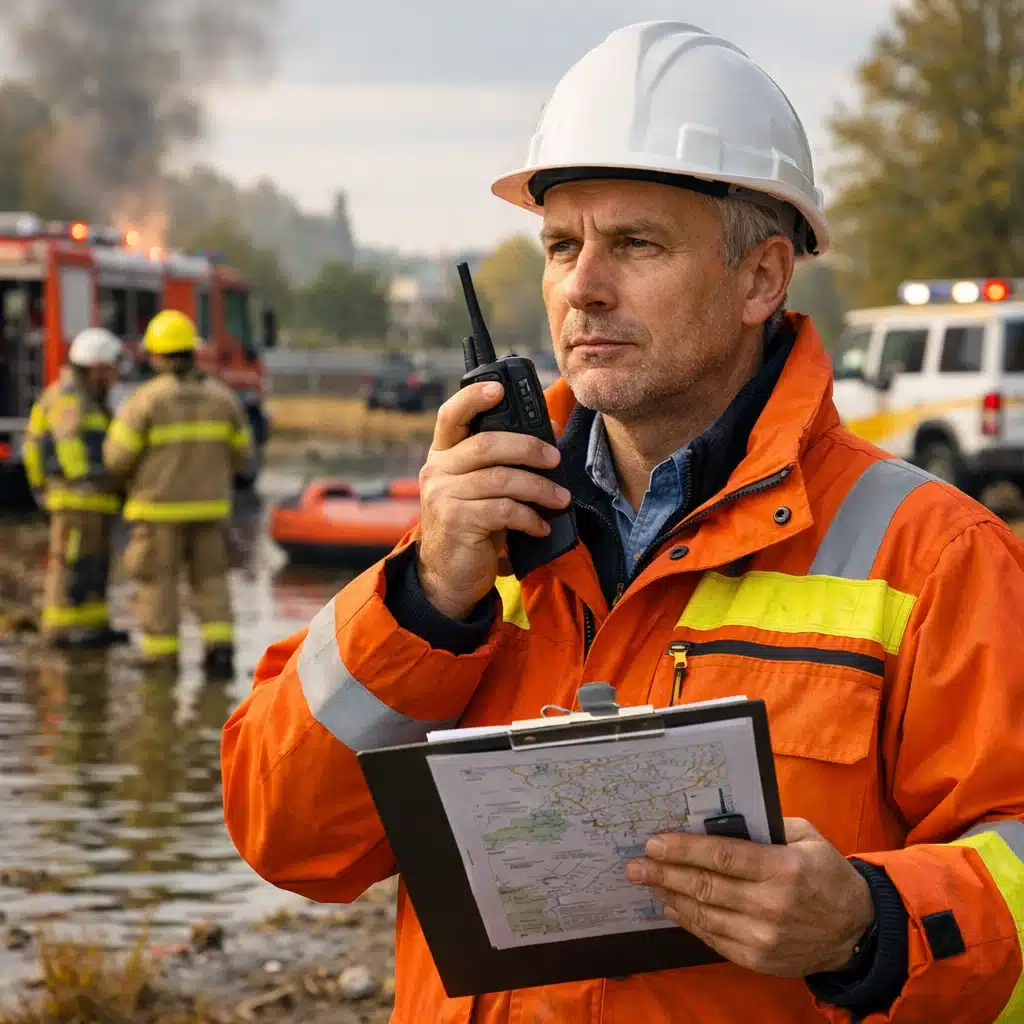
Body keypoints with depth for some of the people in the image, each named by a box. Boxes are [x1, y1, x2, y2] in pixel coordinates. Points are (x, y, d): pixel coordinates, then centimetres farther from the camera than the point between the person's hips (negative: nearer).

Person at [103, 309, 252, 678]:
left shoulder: (144, 401, -14)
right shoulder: (222, 397, -1)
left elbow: (117, 457, -11)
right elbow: (239, 455, 6)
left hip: (159, 509, -3)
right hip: (209, 506, 4)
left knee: (157, 582, 6)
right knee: (210, 579, 11)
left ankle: (161, 658, 8)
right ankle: (219, 647, -2)